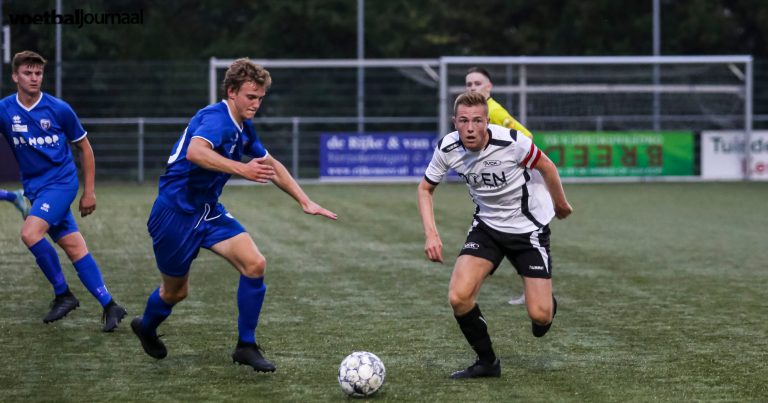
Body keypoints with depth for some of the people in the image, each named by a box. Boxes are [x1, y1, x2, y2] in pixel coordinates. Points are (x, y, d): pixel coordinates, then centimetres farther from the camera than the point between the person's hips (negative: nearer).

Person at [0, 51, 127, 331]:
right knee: (74, 247, 0)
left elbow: (84, 147, 5)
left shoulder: (59, 109, -6)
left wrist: (89, 191, 5)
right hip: (35, 187, 3)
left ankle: (63, 294, -8)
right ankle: (109, 306, 8)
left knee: (30, 232, -24)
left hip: (61, 181, -3)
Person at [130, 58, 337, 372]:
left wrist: (305, 202, 14)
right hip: (175, 213, -7)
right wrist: (242, 169, -54)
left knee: (255, 264, -13)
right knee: (175, 291, 9)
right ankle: (146, 327, 43)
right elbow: (195, 152, -45)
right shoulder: (216, 119, -23)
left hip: (209, 211, 7)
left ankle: (246, 346, -2)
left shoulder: (244, 129, 5)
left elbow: (272, 166, 20)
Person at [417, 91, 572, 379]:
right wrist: (431, 234, -13)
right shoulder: (447, 148, -16)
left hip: (528, 227, -3)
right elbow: (425, 188, 1)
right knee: (459, 298, -19)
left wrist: (560, 205, 10)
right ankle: (487, 362, 5)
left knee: (539, 316, -9)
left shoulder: (511, 142, -26)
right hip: (487, 226, 3)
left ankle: (547, 303, 32)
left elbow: (547, 167, -7)